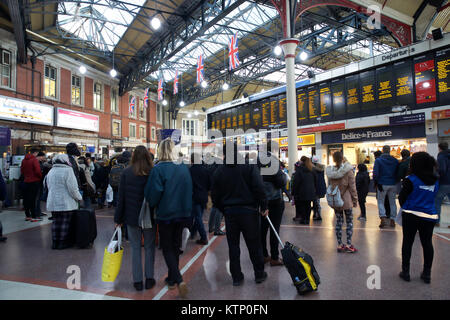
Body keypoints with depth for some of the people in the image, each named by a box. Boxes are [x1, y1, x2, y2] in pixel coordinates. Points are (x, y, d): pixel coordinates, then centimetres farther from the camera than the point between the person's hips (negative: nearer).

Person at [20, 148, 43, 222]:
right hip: (34, 181, -7)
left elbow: (22, 170, 15)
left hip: (26, 181, 7)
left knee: (26, 199, 11)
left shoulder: (24, 160, 9)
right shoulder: (35, 160, -12)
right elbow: (37, 171, -18)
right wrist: (41, 177, -2)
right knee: (33, 199, -5)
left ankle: (27, 216, 20)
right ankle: (34, 216, -2)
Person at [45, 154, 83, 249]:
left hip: (53, 203, 8)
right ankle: (63, 243, 8)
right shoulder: (67, 170, -15)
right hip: (66, 203, -8)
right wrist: (79, 198, -4)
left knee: (56, 222, 16)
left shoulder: (51, 171, 11)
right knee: (65, 223, 2)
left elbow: (49, 187, 19)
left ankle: (55, 242, 23)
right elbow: (72, 188, -17)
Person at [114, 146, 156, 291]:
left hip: (132, 217, 0)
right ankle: (149, 279, 21)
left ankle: (137, 281, 18)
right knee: (149, 247, 13)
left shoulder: (126, 173, -6)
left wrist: (118, 218, 4)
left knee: (135, 248, 11)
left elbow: (121, 197, -3)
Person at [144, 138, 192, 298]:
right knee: (175, 246, 19)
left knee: (167, 249, 8)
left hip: (165, 215, -5)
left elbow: (153, 193, -15)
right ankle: (172, 279, 32)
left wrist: (153, 205, 5)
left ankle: (179, 280, -5)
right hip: (182, 213, 5)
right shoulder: (184, 167, 0)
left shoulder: (158, 169, -16)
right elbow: (190, 190, 7)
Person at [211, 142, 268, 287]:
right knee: (254, 244, 11)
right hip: (248, 210, -2)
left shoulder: (219, 171, 3)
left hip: (229, 211, 2)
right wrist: (263, 206, -5)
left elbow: (215, 196, 5)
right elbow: (259, 188, -14)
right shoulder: (249, 166, -6)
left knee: (233, 245, 12)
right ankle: (259, 274, 23)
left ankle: (236, 277, 19)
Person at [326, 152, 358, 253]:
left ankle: (339, 245, 16)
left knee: (339, 221, 12)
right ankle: (348, 244, 9)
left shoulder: (330, 171, -3)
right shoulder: (348, 170, -13)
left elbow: (329, 186, 5)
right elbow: (352, 187, -9)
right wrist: (355, 199, 2)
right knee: (349, 221, 10)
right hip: (346, 200, -3)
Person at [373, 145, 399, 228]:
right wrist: (395, 181, 15)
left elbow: (375, 173, -13)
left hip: (383, 184, -3)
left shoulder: (378, 160, -8)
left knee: (380, 201, 6)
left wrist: (377, 183, -6)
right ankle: (392, 220, 15)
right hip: (393, 184, 3)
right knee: (392, 202, 12)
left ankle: (383, 218, -8)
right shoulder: (395, 161, 4)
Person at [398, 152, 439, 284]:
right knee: (427, 243, 13)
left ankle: (405, 271, 14)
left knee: (407, 242, 6)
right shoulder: (435, 181, 4)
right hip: (430, 216, 4)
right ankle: (427, 274, 22)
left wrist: (405, 208, 11)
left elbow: (402, 197, -7)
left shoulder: (411, 180, -13)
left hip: (411, 216, -4)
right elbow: (433, 197, 14)